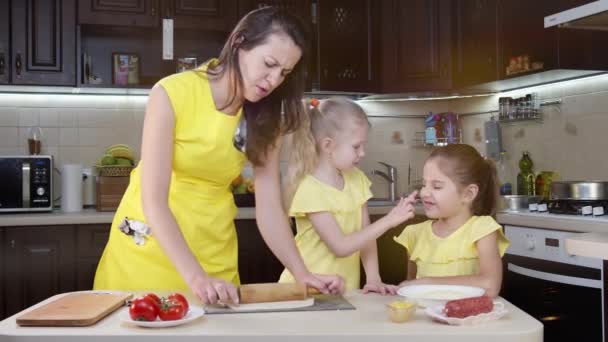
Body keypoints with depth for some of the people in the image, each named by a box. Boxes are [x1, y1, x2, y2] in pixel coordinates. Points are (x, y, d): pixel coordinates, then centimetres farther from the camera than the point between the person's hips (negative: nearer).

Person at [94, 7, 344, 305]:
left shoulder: (266, 118, -6)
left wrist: (302, 274, -22)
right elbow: (153, 201, -24)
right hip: (150, 243, -3)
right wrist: (194, 276, -34)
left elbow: (269, 207, -10)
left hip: (214, 251, 3)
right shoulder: (173, 93, -20)